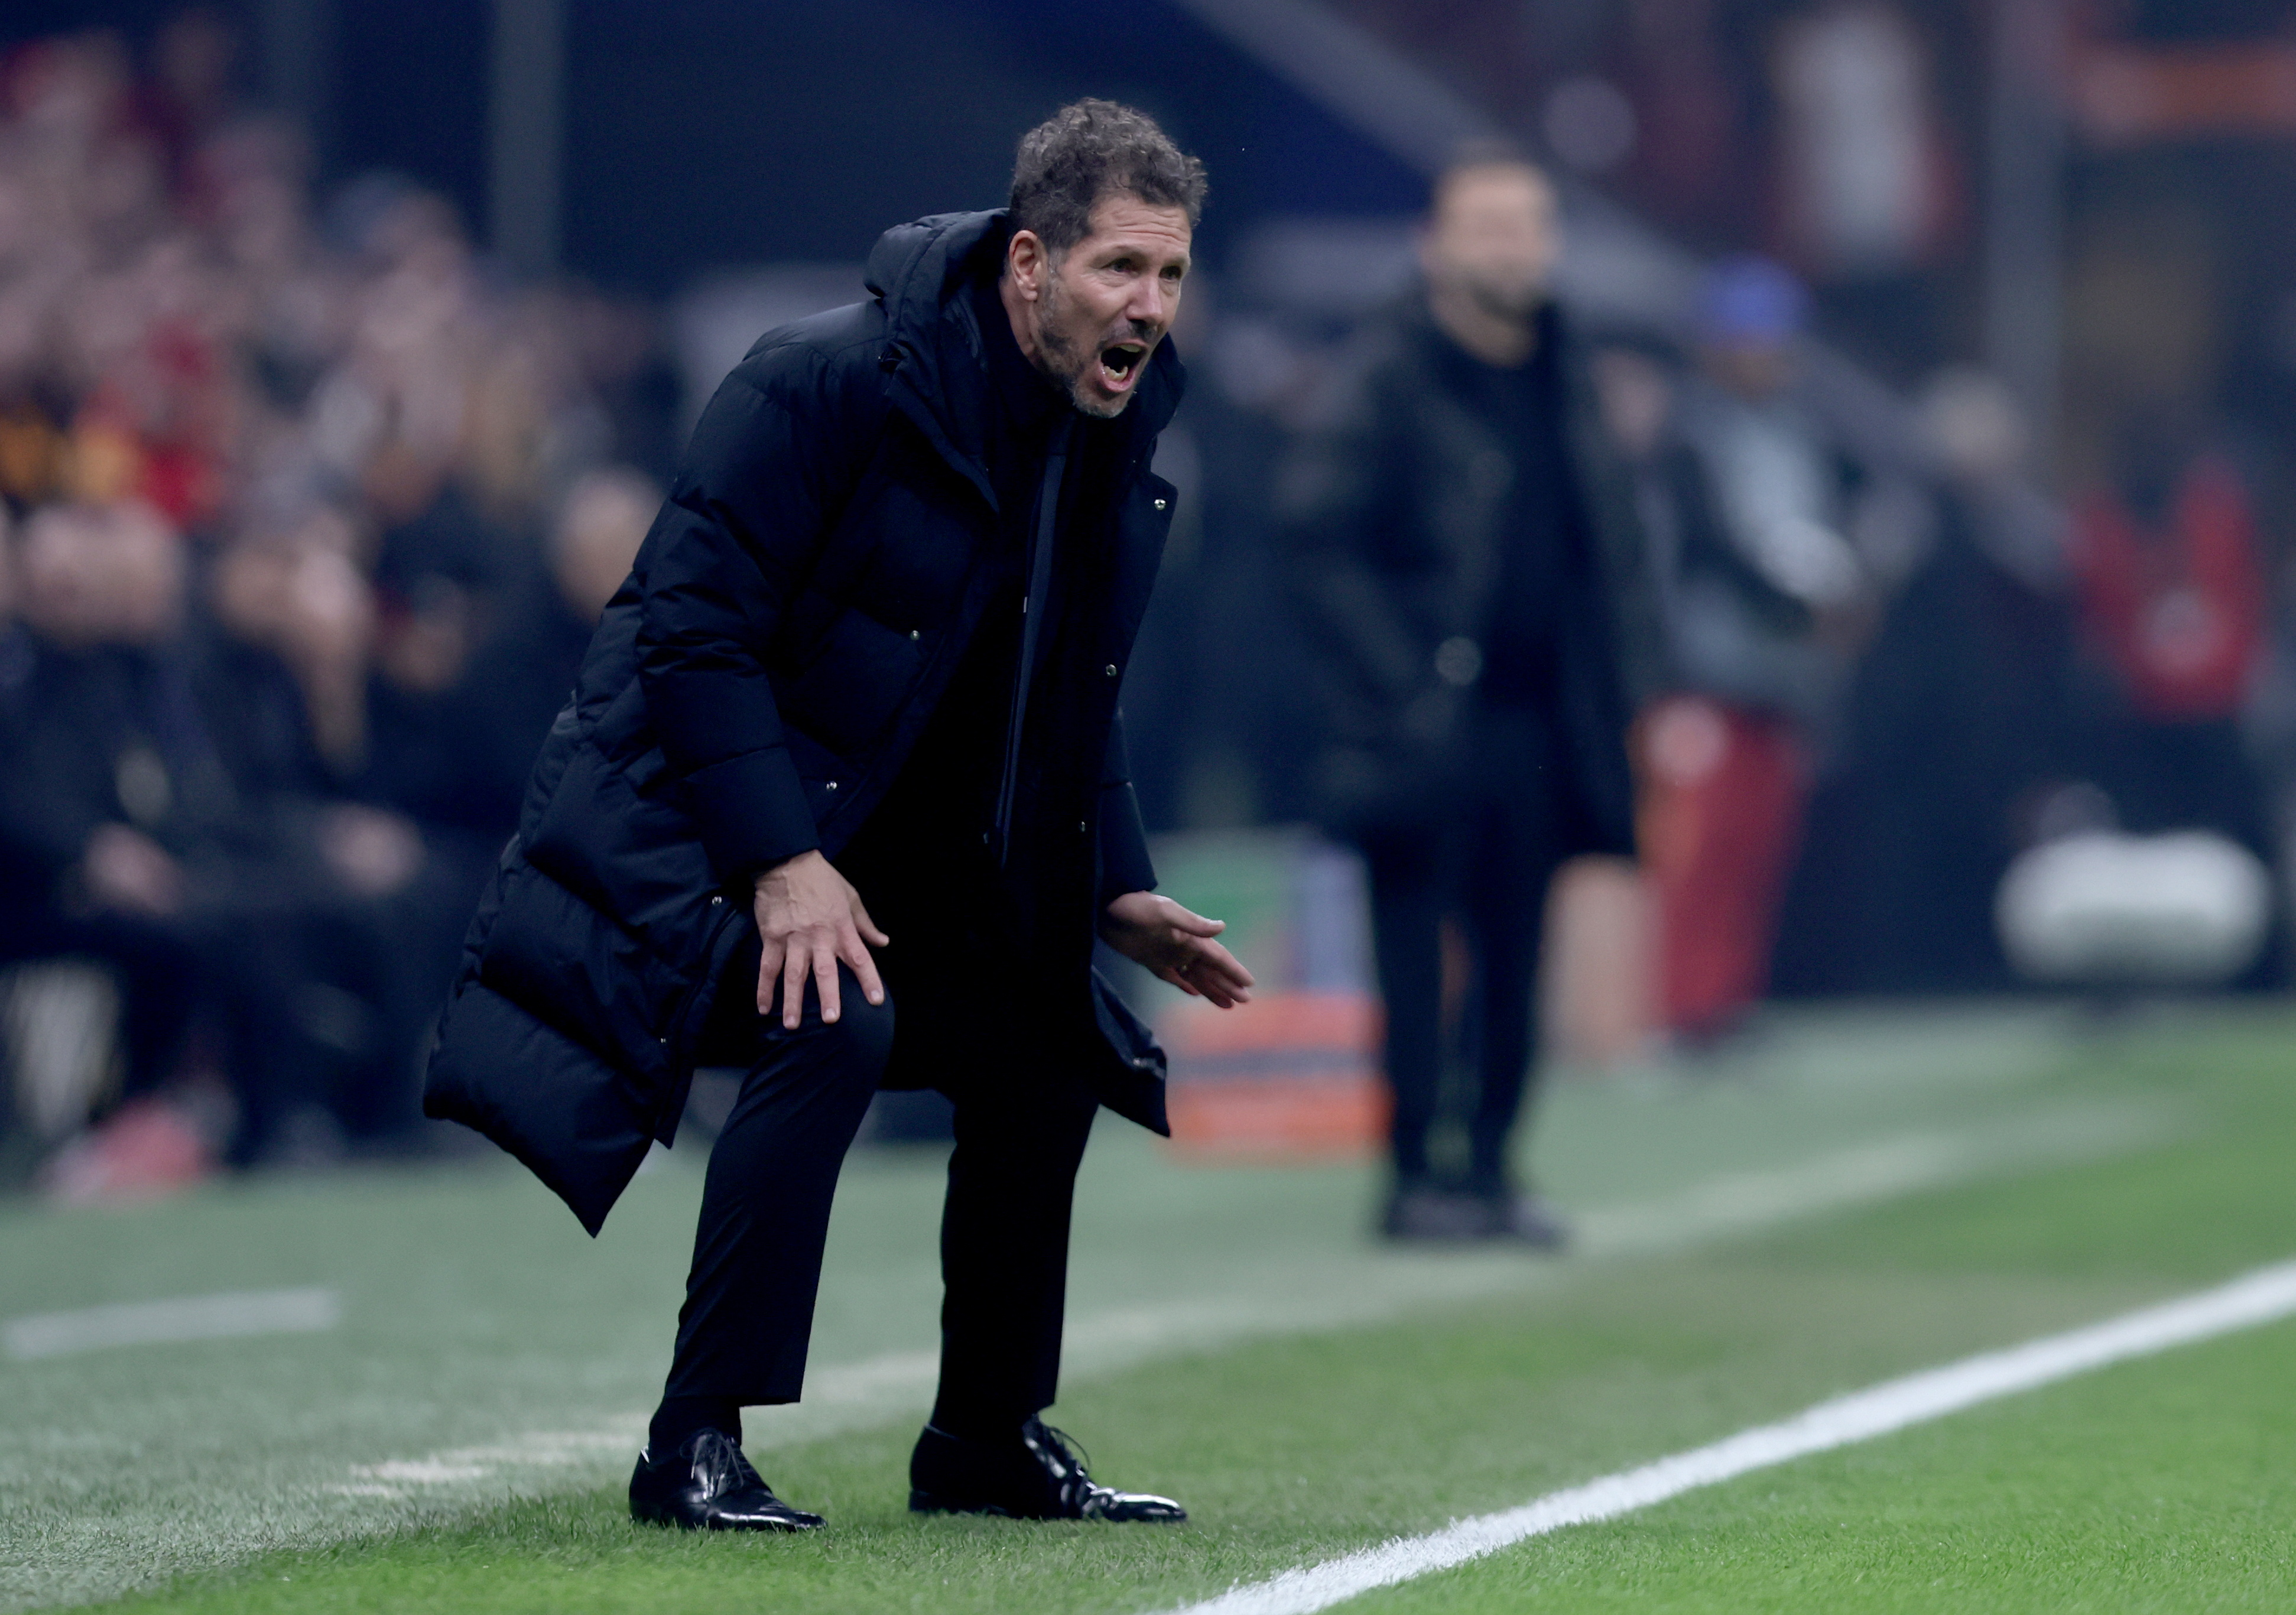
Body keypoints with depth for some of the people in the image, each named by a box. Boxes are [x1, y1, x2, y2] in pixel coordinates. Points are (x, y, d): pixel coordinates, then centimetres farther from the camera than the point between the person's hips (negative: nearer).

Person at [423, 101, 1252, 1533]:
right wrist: (781, 860, -29)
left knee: (1045, 1050, 5)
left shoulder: (1116, 442, 2)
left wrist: (1117, 891, 4)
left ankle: (991, 1438, 23)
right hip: (703, 809, -8)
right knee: (838, 1022, -29)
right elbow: (696, 622, -24)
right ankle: (697, 1443, -23)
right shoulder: (832, 380, -23)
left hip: (903, 833, 8)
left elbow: (1070, 700, 15)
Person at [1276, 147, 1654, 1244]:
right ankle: (1417, 1174, 1)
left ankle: (1491, 1168, 14)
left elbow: (1604, 541, 21)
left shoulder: (1562, 380, 13)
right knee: (1417, 949, -5)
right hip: (1426, 729, -6)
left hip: (1534, 724, 6)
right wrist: (1398, 677, -15)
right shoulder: (1391, 374, -6)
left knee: (1514, 955, 7)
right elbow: (1316, 531, -11)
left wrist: (1612, 678, 10)